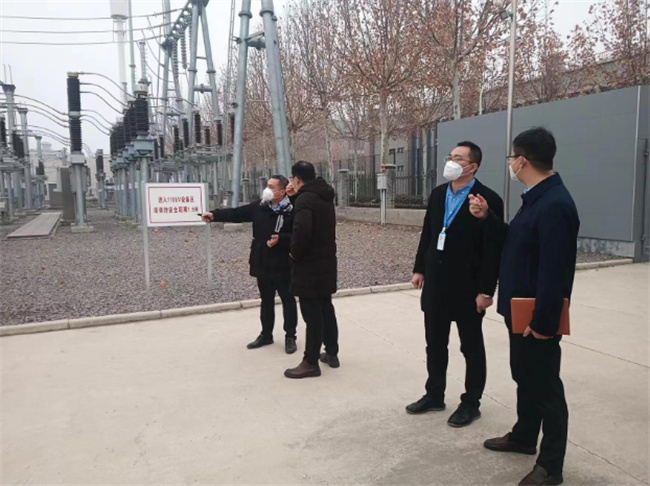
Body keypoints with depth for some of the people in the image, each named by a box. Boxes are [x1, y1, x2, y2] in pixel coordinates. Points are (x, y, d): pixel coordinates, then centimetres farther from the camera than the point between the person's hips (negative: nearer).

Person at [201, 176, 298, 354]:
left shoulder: (292, 210, -13)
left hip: (283, 265, -6)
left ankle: (290, 337, 20)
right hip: (262, 264, 6)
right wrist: (214, 215, -7)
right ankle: (266, 335, 31)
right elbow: (236, 213, 2)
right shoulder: (259, 207, 4)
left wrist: (280, 239, -28)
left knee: (288, 301, 8)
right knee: (266, 301, 18)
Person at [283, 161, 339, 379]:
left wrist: (295, 253, -15)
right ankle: (332, 353, 28)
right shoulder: (324, 197, 11)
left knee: (312, 315, -3)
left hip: (310, 265, -9)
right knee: (326, 310, 17)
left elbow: (301, 230, -32)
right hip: (326, 263, 9)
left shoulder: (304, 199, -19)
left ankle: (311, 363, 6)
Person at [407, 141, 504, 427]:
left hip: (467, 287, -6)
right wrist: (420, 269, 11)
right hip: (435, 283, 6)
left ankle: (471, 403, 25)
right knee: (435, 344, 16)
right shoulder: (438, 194, 7)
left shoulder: (488, 200, -13)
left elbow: (493, 249, -15)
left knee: (471, 348, 10)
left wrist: (486, 290, -17)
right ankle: (434, 395, 32)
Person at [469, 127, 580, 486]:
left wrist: (542, 321, -24)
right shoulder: (537, 198, 9)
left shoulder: (554, 204, -24)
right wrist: (487, 217, 7)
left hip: (537, 319, -10)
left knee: (545, 386, 4)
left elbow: (554, 270, -27)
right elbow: (516, 241, 17)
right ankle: (523, 437, 41)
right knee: (524, 377, 23)